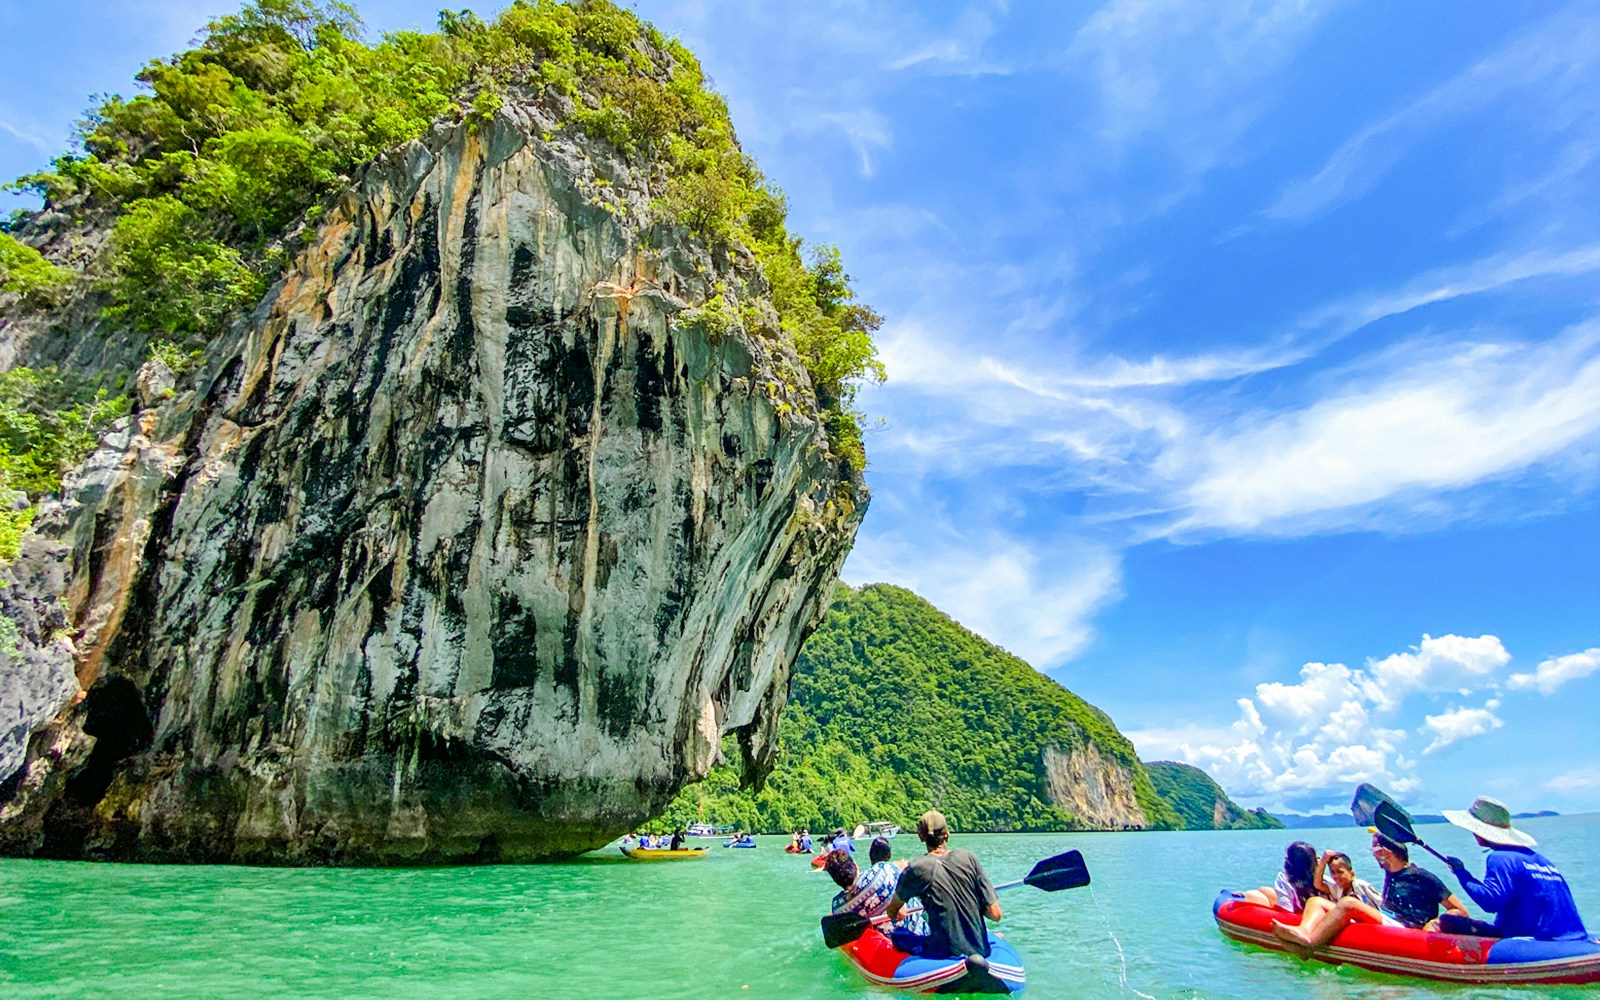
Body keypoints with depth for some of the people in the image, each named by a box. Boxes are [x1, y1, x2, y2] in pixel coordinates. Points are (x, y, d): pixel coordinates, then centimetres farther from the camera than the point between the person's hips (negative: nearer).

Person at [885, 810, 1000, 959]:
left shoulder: (916, 869, -12)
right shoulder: (968, 857, -6)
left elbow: (892, 913, 4)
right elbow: (995, 914, -6)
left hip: (945, 952, -3)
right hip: (980, 949, 3)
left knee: (896, 934, 19)